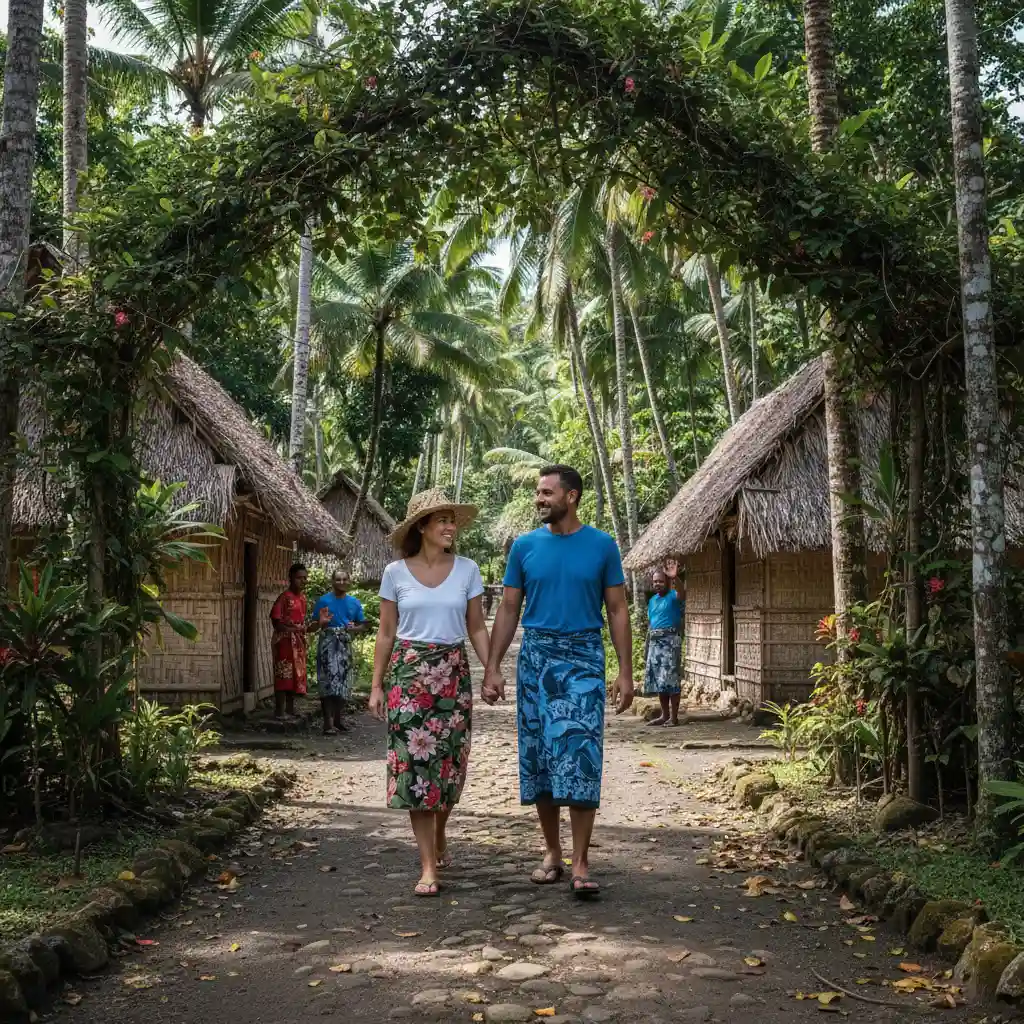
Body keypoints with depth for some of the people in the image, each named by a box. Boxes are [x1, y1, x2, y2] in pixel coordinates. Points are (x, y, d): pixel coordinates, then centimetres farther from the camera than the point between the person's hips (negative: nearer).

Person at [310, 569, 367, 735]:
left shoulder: (354, 603, 11)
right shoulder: (324, 601, 0)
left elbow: (362, 625, 16)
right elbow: (313, 626, 3)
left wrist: (354, 628, -6)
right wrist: (321, 622, -19)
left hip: (346, 645, 5)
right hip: (328, 645, -5)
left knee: (344, 683, 8)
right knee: (328, 682, -13)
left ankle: (337, 719, 20)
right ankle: (328, 723, -16)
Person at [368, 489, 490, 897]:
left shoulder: (467, 570, 2)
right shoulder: (396, 573, 0)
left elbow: (477, 628, 5)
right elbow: (386, 633, 4)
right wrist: (377, 685, 1)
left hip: (453, 672, 1)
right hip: (408, 672, -1)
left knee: (450, 763, 6)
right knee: (414, 763, -5)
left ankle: (439, 836, 36)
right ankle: (429, 866, 1)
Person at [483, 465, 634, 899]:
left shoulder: (602, 546, 1)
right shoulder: (524, 546, 6)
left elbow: (617, 611, 3)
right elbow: (507, 610, 8)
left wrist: (625, 672, -4)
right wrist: (492, 668, 0)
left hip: (583, 658, -2)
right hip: (535, 657, 3)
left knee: (580, 758, -9)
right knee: (539, 757, 6)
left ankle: (581, 864, -4)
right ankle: (552, 853, 20)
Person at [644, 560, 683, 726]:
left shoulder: (673, 596, -5)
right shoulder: (652, 600, 17)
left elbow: (682, 593, -30)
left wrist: (675, 578, -52)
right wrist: (646, 649, 19)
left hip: (670, 640, -7)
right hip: (654, 642, 8)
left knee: (670, 679, -9)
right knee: (657, 680, 9)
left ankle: (674, 717, -6)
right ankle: (664, 715, 17)